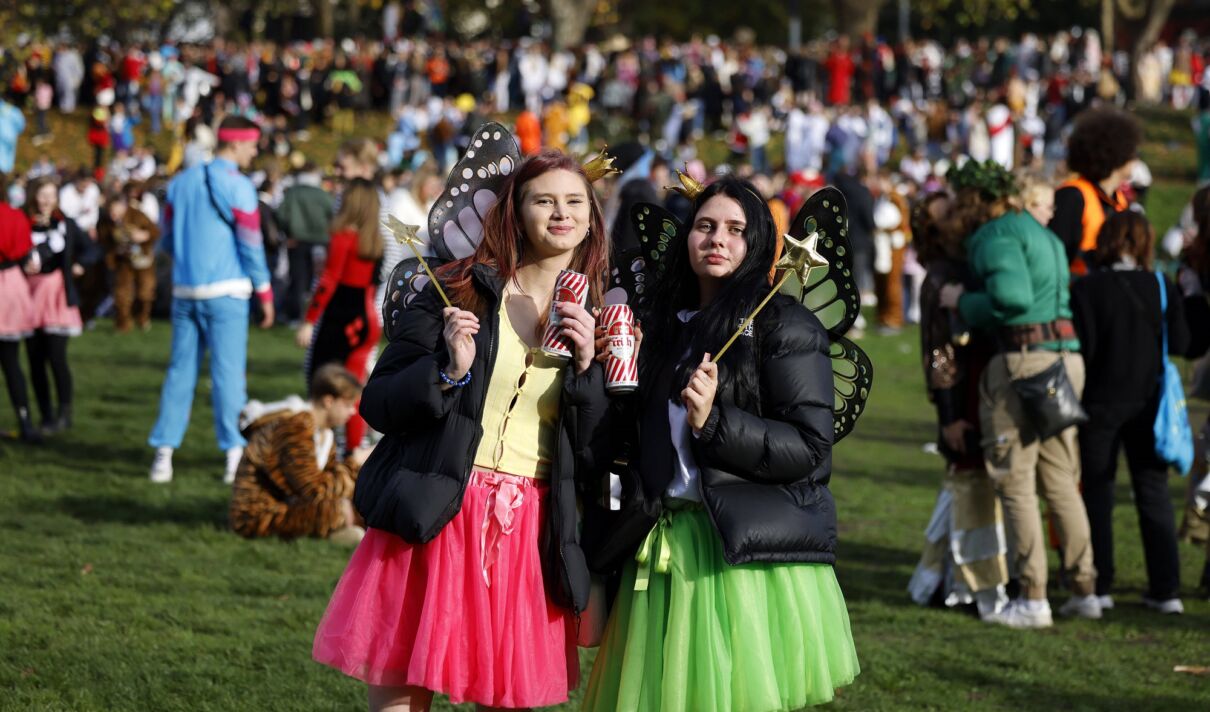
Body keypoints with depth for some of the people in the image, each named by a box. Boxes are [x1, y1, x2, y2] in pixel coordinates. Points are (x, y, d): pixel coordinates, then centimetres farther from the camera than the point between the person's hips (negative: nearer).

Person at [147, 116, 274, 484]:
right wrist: (264, 293, -2)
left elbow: (167, 240, 15)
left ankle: (164, 451, 4)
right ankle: (235, 453, -2)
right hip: (226, 291, -5)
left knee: (180, 370, 8)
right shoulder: (237, 186, -8)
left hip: (185, 291, 5)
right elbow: (251, 244, -9)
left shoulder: (181, 182, 10)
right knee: (228, 371, -2)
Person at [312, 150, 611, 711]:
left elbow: (596, 457, 4)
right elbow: (377, 404, 0)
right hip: (434, 522, -2)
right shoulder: (458, 291, 2)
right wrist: (449, 370, -16)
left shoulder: (593, 320, 9)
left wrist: (586, 367, -8)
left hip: (528, 534, 2)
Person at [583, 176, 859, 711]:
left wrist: (714, 422, -19)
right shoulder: (663, 327, 18)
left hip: (753, 553, -6)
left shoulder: (784, 326, -1)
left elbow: (810, 448, -9)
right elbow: (630, 441, 20)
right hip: (666, 549, 6)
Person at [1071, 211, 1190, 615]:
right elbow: (1180, 343, -1)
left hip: (1101, 403, -2)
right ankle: (1166, 589, 6)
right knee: (1154, 494, 8)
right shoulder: (1162, 288, -4)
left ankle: (1099, 586, 6)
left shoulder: (1086, 289, -12)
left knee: (1097, 492, 8)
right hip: (1148, 405, 2)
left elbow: (1082, 348, -14)